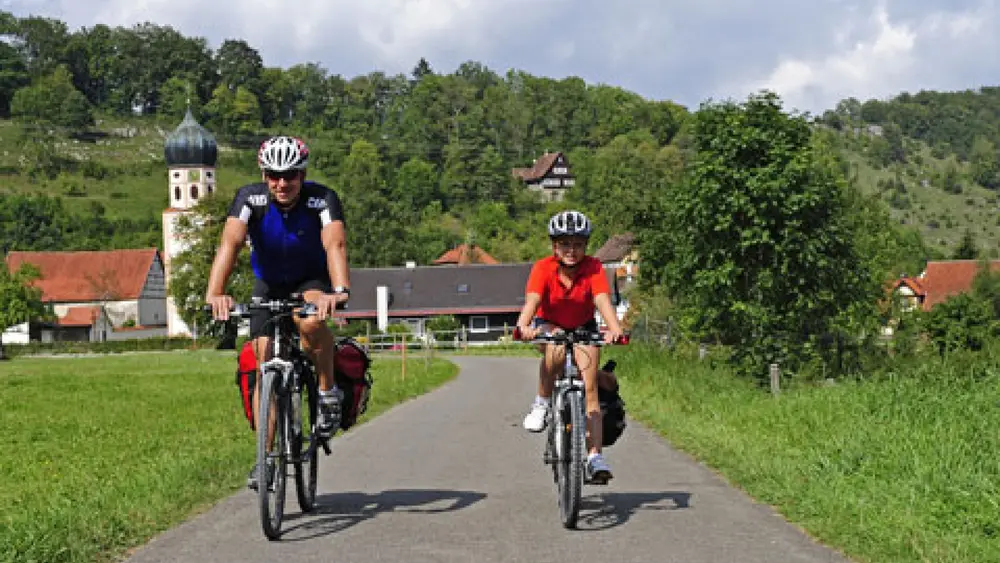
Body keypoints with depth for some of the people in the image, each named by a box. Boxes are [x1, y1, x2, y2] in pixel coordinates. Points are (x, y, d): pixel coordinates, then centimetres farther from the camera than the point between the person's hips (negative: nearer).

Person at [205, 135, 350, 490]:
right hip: (268, 285, 2)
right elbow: (230, 243, -36)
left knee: (310, 322, -36)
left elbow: (335, 244, -42)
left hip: (312, 280, -2)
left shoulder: (322, 199, -27)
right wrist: (215, 293, -53)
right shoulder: (250, 198, -23)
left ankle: (328, 391, -11)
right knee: (265, 361, -9)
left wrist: (340, 291, -61)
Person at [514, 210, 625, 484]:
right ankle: (542, 402, -16)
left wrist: (615, 329, -55)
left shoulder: (594, 268, -21)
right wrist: (523, 326, -58)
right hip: (548, 326, -1)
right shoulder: (543, 268, -23)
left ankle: (594, 456, -16)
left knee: (590, 389, -14)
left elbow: (603, 300, -35)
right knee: (556, 348, -37)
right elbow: (532, 300, -37)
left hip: (583, 328, 1)